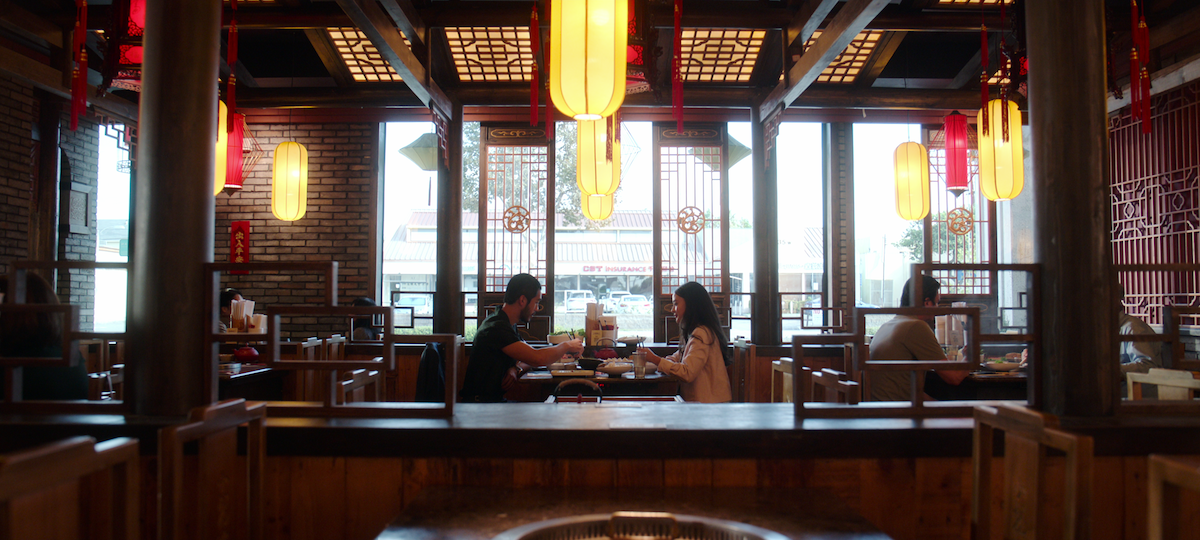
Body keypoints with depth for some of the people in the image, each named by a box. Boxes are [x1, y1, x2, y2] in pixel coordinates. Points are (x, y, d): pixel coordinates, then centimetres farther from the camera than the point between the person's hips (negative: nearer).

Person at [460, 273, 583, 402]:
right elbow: (538, 358, -27)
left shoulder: (509, 324, 13)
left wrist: (515, 369, -4)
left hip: (496, 399, 9)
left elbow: (528, 358, 20)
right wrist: (567, 346, -9)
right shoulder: (497, 328, -21)